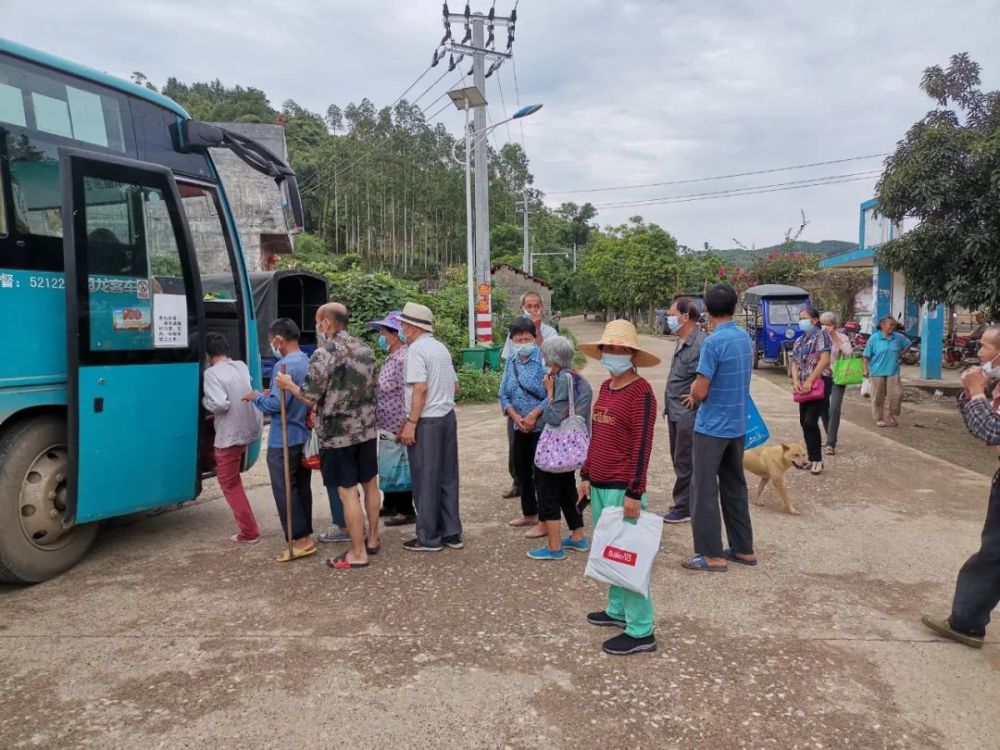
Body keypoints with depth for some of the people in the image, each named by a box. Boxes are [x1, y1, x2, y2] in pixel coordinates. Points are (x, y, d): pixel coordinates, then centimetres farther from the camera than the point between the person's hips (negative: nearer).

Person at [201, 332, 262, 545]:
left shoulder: (212, 373, -16)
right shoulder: (241, 366, 7)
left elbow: (219, 404, -24)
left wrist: (205, 402, -5)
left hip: (230, 434, -7)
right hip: (250, 428, 7)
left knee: (229, 483, 4)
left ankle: (249, 531, 5)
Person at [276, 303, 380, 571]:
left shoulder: (324, 353, -16)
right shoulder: (365, 349, 7)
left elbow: (311, 398, -15)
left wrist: (288, 385, 2)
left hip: (338, 433, -7)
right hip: (367, 428, 7)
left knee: (348, 492, 0)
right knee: (370, 484, 17)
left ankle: (358, 553, 7)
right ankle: (372, 539, 30)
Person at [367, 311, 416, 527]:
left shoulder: (403, 359, -20)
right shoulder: (392, 358, 12)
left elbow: (408, 395, -25)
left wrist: (403, 426, -23)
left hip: (397, 427, -10)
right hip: (387, 427, 10)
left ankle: (406, 511, 13)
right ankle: (390, 505, 34)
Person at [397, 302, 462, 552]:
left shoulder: (417, 348, -11)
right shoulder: (441, 347, 14)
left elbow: (420, 388, -19)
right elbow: (455, 384, 17)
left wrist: (411, 423, -17)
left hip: (427, 421, -8)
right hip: (448, 416, 8)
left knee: (425, 480, 2)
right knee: (447, 477, 13)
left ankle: (429, 538, 11)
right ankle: (451, 534, 20)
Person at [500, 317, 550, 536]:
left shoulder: (543, 360, -13)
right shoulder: (511, 362, 7)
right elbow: (504, 394, 7)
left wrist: (534, 415, -19)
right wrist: (514, 416, -8)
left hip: (541, 426, -7)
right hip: (520, 427, 7)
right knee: (521, 469, 16)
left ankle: (544, 521, 10)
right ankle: (529, 513, 33)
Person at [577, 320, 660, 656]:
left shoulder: (641, 392, -13)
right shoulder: (604, 387, 11)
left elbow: (642, 446, -16)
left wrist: (634, 493, -17)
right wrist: (586, 476, 16)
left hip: (622, 488, -8)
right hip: (599, 485, 8)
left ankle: (641, 631, 8)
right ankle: (617, 609, 34)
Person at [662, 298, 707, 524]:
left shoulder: (701, 342, -20)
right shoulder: (681, 342, 11)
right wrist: (669, 405, 15)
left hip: (688, 413, -10)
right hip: (675, 411, 10)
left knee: (684, 462, 0)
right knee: (678, 459, 18)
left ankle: (683, 508, 12)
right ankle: (684, 502, 30)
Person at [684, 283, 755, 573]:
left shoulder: (713, 342, -19)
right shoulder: (745, 338, 6)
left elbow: (700, 391, -19)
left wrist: (694, 391, 3)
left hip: (711, 427, -8)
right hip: (737, 426, 8)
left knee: (705, 489, 1)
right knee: (735, 487, 16)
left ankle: (712, 554, 6)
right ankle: (743, 549, 25)